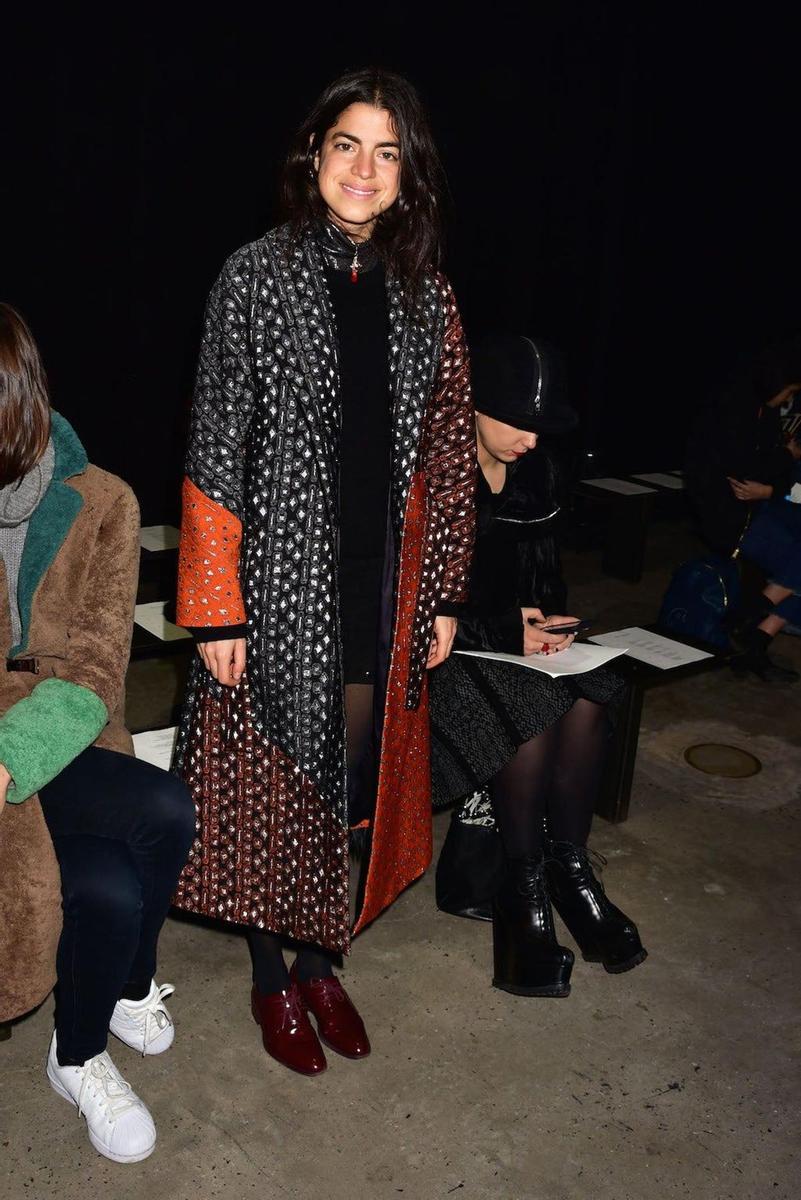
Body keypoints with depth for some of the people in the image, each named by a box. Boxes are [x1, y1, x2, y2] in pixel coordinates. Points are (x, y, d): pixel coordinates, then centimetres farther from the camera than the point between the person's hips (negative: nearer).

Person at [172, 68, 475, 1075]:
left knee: (352, 776, 14)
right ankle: (273, 981, 30)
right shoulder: (257, 276, -5)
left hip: (384, 584, 4)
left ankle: (319, 961, 36)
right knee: (273, 781, 9)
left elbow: (449, 453, 8)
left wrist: (441, 596, 5)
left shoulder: (424, 293, 6)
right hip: (281, 580, -4)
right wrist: (215, 611, -12)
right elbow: (216, 453, -8)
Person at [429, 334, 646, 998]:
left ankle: (570, 867, -8)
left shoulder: (528, 473, 12)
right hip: (451, 644, -6)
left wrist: (540, 614, -4)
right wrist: (507, 630, -21)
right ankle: (525, 886, -13)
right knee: (532, 708, -31)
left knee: (589, 699, -22)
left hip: (516, 633, 6)